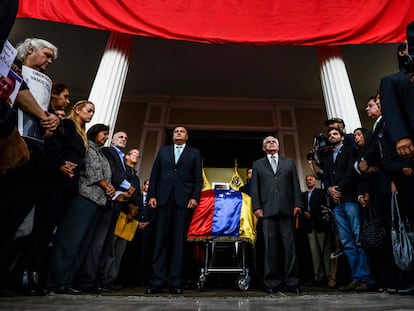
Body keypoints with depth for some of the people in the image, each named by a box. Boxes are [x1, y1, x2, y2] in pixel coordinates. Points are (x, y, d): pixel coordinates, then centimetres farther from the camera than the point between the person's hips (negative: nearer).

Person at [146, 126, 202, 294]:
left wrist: (195, 197, -6)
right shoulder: (163, 151, 20)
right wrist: (151, 195, 1)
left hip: (184, 200, -1)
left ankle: (175, 282, 4)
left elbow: (198, 178, 7)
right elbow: (154, 175, 13)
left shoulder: (194, 153, 15)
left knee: (179, 240, -1)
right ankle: (157, 281, 4)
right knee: (161, 239, 0)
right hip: (163, 198, 2)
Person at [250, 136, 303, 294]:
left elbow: (295, 184, 12)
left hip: (287, 209, 1)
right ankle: (272, 282, 7)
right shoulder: (257, 164, 18)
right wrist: (256, 207, -1)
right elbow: (255, 187, 9)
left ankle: (291, 282, 8)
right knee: (271, 246, -1)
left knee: (289, 245, -1)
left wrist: (297, 204, 1)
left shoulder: (289, 162, 20)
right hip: (268, 210, 0)